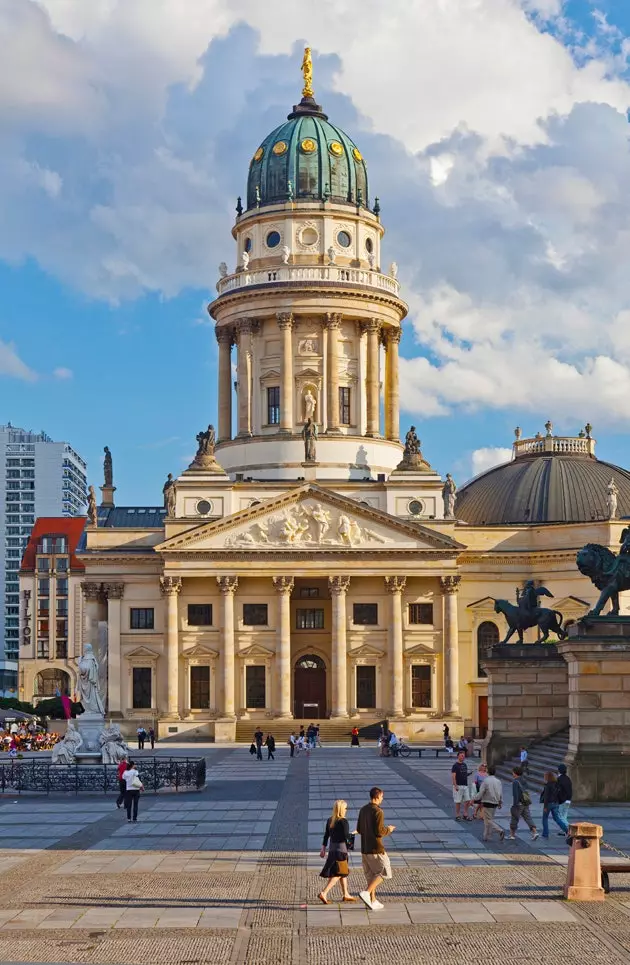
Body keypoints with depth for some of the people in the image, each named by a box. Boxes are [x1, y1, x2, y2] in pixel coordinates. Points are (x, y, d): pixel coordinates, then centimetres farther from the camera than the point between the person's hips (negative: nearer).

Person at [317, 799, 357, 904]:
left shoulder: (330, 820, 7)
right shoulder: (343, 821, -16)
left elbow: (326, 835, 10)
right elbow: (346, 835, -19)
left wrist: (323, 849, 14)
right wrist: (354, 833, 1)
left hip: (332, 848, 8)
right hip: (341, 848, -8)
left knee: (344, 872, 20)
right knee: (338, 874, -4)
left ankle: (346, 894, 28)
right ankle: (323, 893, -16)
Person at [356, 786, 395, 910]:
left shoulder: (363, 810, 9)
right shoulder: (378, 811, -16)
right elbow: (379, 832, -22)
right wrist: (388, 830, 0)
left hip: (365, 848, 8)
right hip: (376, 848, -8)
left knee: (370, 874, 14)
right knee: (384, 873, 2)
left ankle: (373, 901, 15)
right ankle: (366, 893, -12)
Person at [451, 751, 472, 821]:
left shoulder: (465, 765, 14)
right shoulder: (455, 765, -8)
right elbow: (453, 776, -13)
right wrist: (455, 786, -19)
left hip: (465, 786, 7)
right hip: (458, 786, -7)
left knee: (467, 800, 3)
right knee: (458, 802, -1)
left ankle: (465, 815, 12)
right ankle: (457, 816, 7)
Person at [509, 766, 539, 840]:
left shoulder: (515, 782, -13)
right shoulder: (524, 781, 13)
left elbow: (515, 794, -20)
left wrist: (515, 805, -20)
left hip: (519, 804, -7)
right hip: (526, 803, 7)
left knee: (514, 819, 5)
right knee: (528, 818, 3)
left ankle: (512, 834, 13)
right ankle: (535, 832, -11)